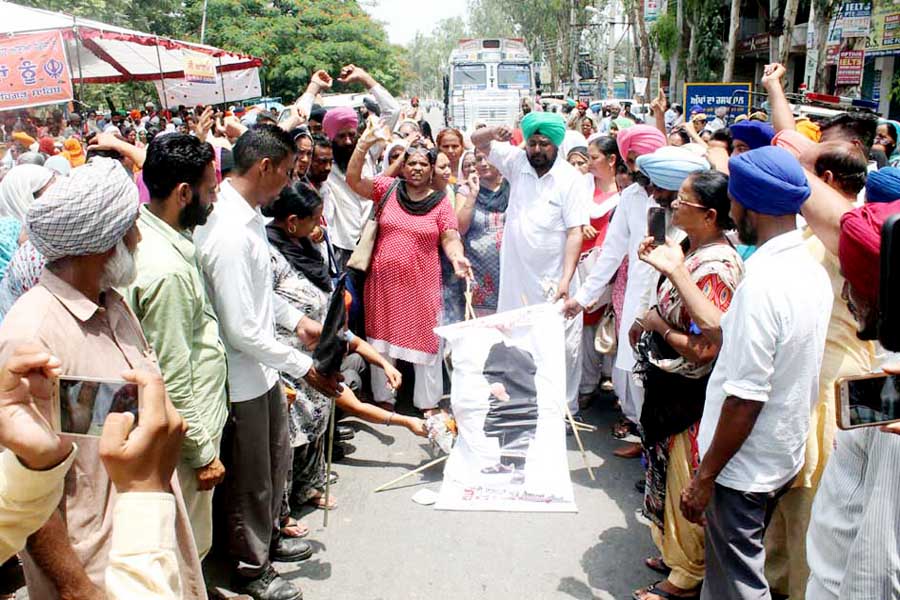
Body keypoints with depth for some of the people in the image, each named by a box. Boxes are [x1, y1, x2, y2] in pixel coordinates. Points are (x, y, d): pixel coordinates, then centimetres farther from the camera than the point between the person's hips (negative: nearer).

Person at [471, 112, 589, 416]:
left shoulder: (572, 179, -8)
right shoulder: (517, 162, 2)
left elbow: (575, 233, -12)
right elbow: (477, 140, 10)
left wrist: (566, 279, -20)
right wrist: (494, 132, -14)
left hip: (554, 278, -3)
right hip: (517, 276, 4)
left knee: (563, 345, 1)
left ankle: (565, 408, 16)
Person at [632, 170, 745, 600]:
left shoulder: (717, 267, -25)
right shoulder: (690, 247, 2)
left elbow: (705, 349, -28)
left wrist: (658, 325, -16)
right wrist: (661, 265, 3)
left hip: (691, 395, -9)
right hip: (669, 387, 9)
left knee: (686, 483, 8)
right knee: (670, 473, 23)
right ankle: (675, 553, 43)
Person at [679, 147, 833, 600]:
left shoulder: (762, 282, -27)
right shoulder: (812, 270, 2)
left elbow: (745, 399, -26)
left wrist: (705, 476, -18)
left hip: (744, 467, -8)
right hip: (785, 456, 8)